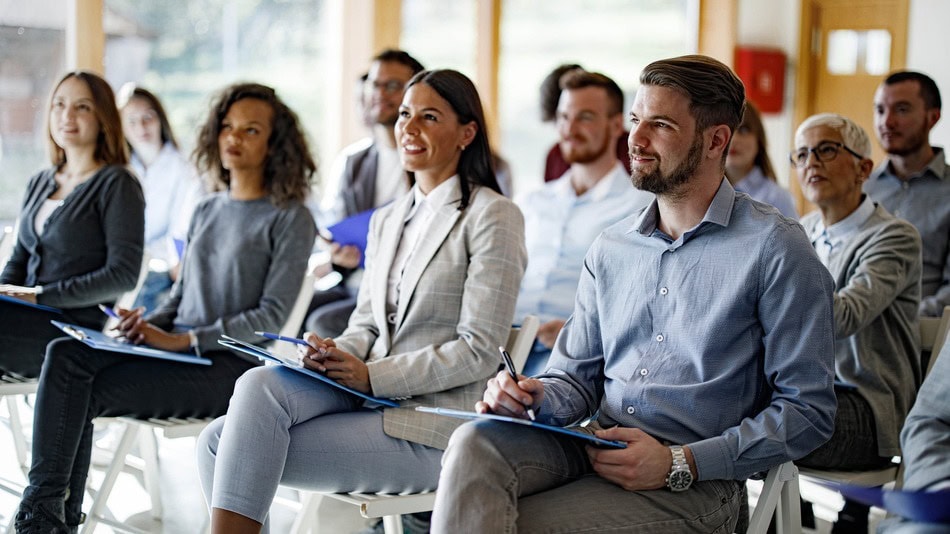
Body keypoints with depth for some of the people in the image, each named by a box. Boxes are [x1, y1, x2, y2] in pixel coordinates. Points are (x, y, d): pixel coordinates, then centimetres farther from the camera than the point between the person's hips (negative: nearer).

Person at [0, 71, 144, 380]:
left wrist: (40, 295, -14)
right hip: (32, 320, 6)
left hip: (77, 326, -6)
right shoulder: (39, 184, 20)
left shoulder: (116, 185, -2)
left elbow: (123, 275, -10)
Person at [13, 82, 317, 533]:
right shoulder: (205, 213, 20)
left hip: (229, 364, -6)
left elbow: (271, 317, -8)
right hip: (175, 351, 6)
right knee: (65, 355, -21)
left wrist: (183, 339, -15)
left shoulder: (289, 219, -2)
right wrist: (148, 324, -1)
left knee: (90, 391, -24)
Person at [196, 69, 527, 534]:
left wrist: (372, 375, -16)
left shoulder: (493, 217, -4)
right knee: (259, 384, -21)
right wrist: (337, 355, -6)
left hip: (432, 425, -7)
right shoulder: (386, 220, 19)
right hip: (368, 394, 7)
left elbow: (479, 351, -10)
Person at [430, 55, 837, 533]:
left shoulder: (776, 250, -4)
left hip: (695, 482, -5)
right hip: (594, 447, 5)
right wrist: (536, 398, -6)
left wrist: (680, 464, -15)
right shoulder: (610, 249, 15)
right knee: (475, 443, -26)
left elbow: (808, 410, -7)